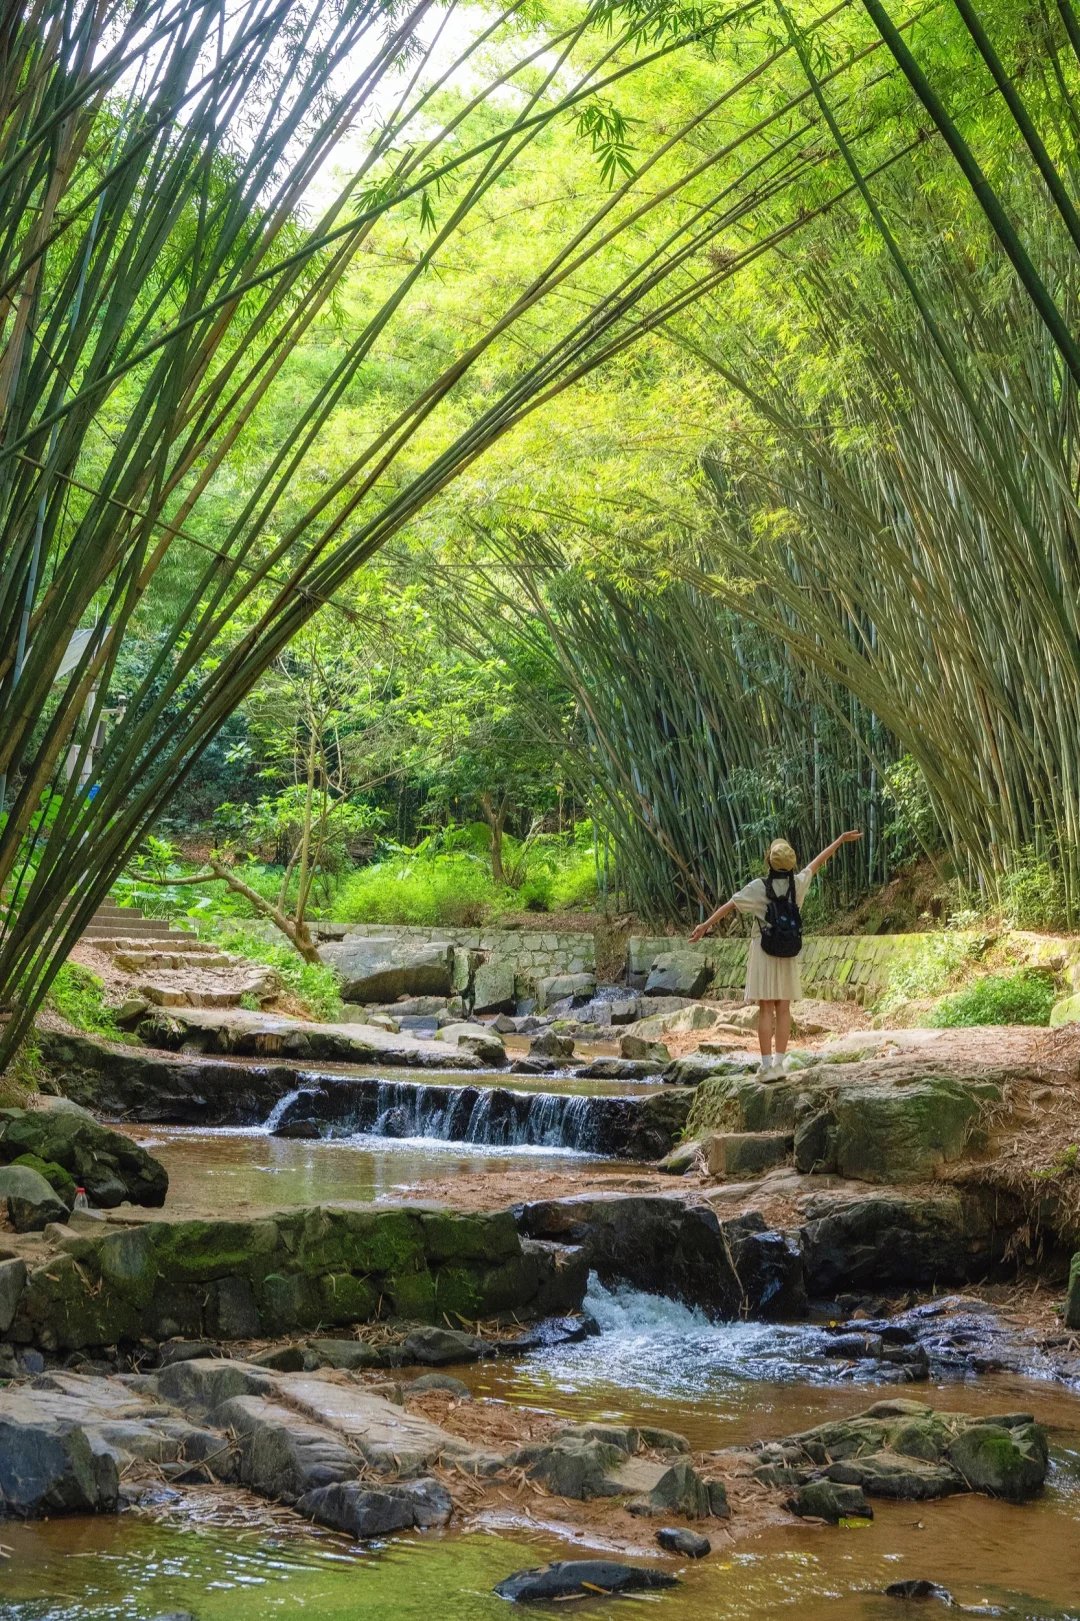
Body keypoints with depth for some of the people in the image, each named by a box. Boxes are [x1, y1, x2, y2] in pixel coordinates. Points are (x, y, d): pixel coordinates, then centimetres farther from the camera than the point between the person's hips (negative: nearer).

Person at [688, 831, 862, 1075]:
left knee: (766, 1010, -2)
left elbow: (729, 905, -7)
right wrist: (840, 840, 27)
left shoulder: (759, 887, -10)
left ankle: (767, 1065, -5)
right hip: (788, 954, 3)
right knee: (783, 1009, 6)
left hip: (763, 951, -3)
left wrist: (706, 925, 0)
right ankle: (779, 1063, 5)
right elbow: (817, 862, 13)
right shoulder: (798, 884, 0)